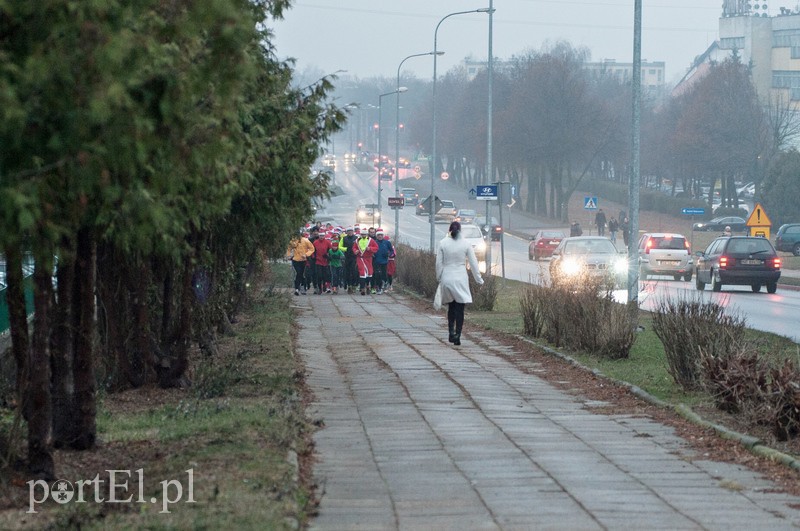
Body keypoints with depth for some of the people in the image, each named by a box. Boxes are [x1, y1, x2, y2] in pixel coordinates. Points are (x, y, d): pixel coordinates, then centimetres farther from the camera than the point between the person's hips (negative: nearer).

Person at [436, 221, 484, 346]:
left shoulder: (443, 243, -3)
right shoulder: (466, 244, -4)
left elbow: (439, 263, -1)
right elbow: (473, 263, 0)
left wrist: (439, 278, 11)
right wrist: (478, 279, 8)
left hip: (447, 278, 1)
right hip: (461, 278, -1)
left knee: (451, 307, 18)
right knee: (460, 308, 2)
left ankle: (451, 331, 8)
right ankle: (457, 336, -4)